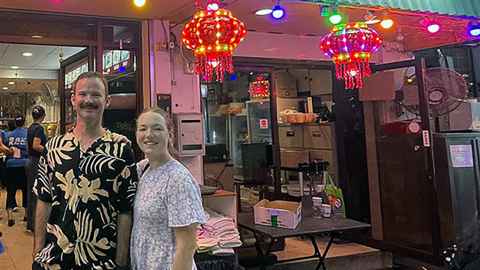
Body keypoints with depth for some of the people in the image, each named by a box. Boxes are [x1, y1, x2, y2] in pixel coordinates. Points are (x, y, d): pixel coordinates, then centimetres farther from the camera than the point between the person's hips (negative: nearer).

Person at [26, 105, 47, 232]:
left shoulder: (30, 128, 11)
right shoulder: (39, 128, -14)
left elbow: (30, 145, 15)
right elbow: (36, 146, -25)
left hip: (30, 162, 9)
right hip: (37, 163, -9)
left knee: (30, 193, 13)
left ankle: (30, 223, 21)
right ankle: (35, 225, 3)